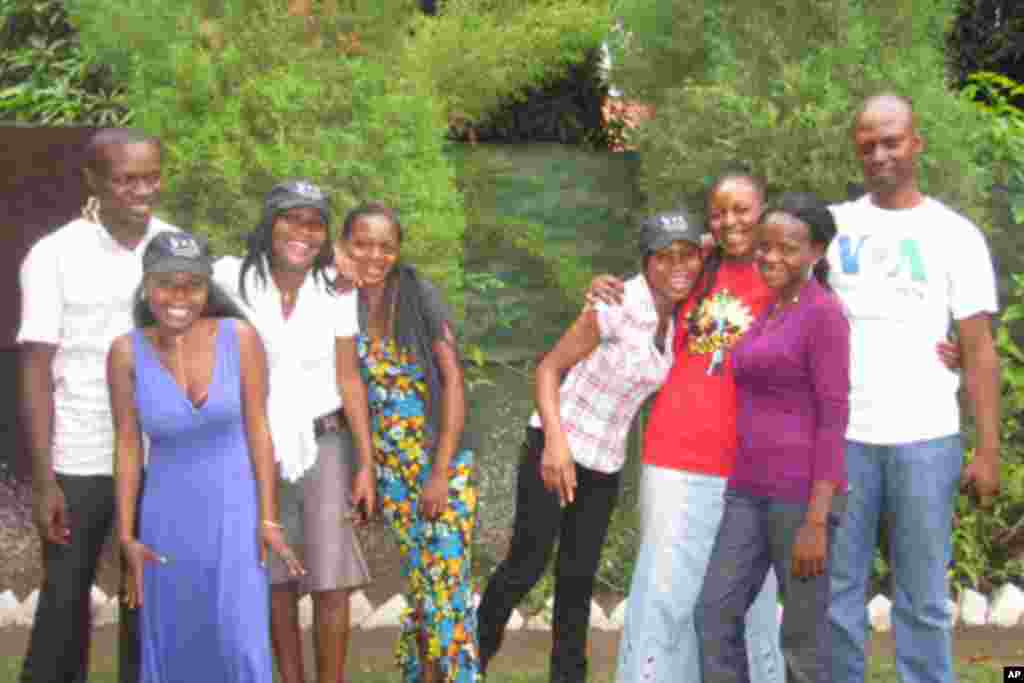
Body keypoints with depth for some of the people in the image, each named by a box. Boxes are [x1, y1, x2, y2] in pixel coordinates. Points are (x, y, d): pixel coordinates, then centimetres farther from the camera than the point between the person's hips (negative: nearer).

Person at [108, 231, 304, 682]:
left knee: (241, 642, -2)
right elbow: (127, 446, -3)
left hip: (235, 509, -1)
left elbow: (257, 428, -8)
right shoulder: (127, 352, -10)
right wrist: (127, 536, -2)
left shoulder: (240, 338, -13)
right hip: (168, 515, 1)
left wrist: (268, 518, -8)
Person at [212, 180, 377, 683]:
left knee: (331, 580, -5)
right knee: (275, 577, 10)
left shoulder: (336, 290, -6)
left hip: (323, 444, 0)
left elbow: (349, 379, -3)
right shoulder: (231, 278, -10)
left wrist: (366, 465, -5)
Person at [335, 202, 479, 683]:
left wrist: (442, 470, -14)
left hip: (441, 456, -3)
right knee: (416, 572, 11)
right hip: (388, 462, 3)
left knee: (447, 573, -4)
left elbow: (453, 378, -11)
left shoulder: (419, 294, -10)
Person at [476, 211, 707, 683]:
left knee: (578, 577, 13)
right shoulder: (619, 306, -21)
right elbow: (549, 368, -18)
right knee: (526, 566, -1)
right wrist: (555, 441, -29)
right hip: (556, 449, -6)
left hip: (606, 463, 6)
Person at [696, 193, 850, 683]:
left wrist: (816, 522, -18)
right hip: (749, 490, 8)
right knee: (714, 616, 6)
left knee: (801, 636, 3)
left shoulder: (825, 313, -9)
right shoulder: (769, 312, 15)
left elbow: (834, 418, -14)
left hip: (802, 494, -8)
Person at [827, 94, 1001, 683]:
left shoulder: (955, 234, 3)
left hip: (925, 439, -2)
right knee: (838, 592, 7)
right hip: (842, 436, 2)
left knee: (923, 599, 5)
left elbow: (979, 350, 2)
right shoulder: (833, 225, 8)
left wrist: (989, 450, -4)